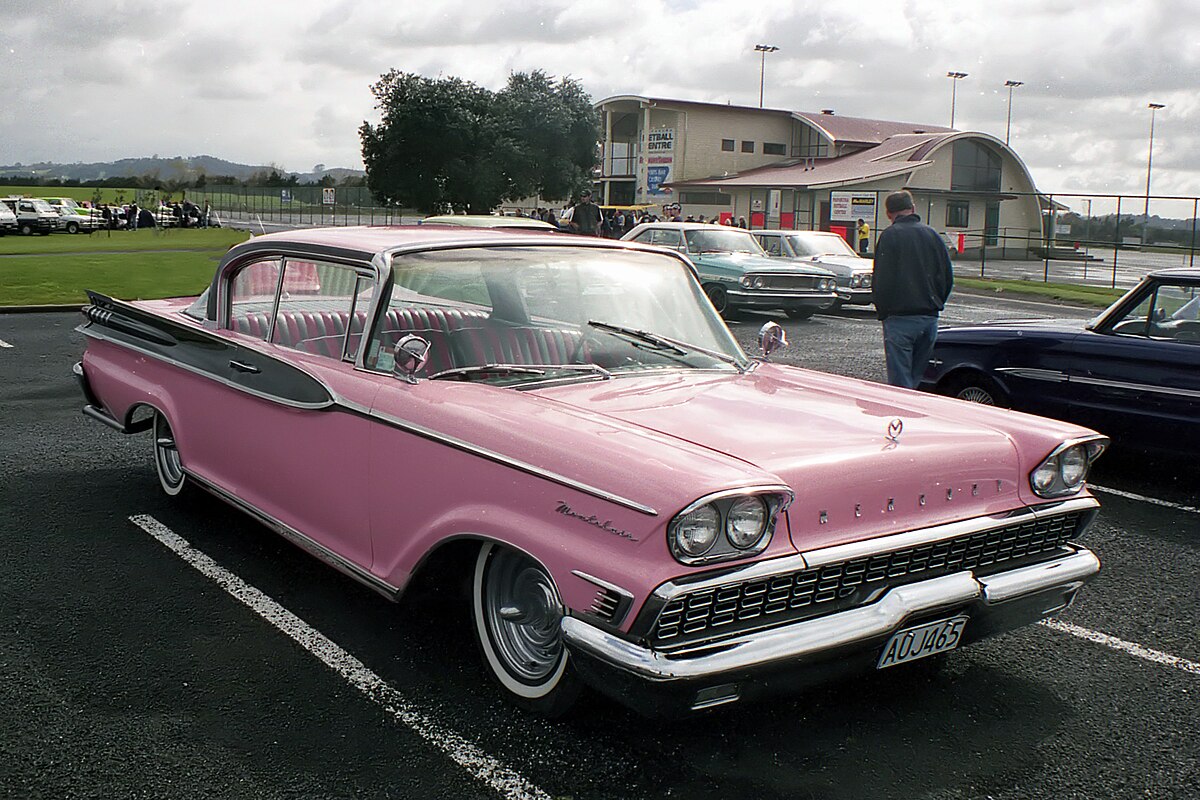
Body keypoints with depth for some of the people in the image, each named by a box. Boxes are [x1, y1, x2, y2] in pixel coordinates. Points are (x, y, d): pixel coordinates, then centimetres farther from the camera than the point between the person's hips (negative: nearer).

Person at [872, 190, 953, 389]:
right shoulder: (932, 235, 9)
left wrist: (882, 311, 1)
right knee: (917, 377, 15)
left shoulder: (890, 236, -7)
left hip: (900, 318, -5)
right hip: (930, 319, 5)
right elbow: (948, 277, 11)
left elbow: (882, 280, -11)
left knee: (900, 381, -4)